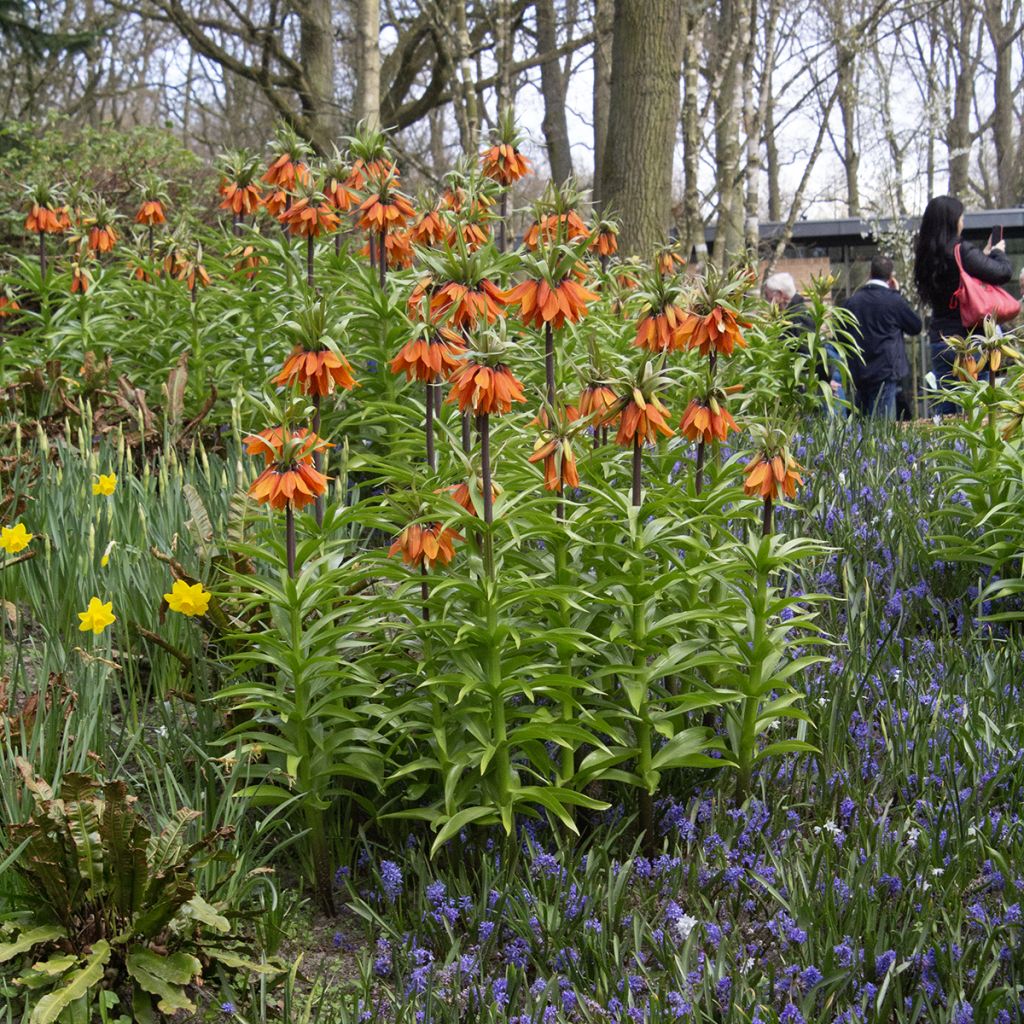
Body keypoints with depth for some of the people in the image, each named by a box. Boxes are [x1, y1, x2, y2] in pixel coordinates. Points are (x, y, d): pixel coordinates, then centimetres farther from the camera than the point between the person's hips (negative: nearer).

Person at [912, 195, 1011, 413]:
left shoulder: (926, 255, 9)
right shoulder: (962, 252, -14)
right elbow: (1003, 273, -16)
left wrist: (985, 254, 19)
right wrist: (998, 253, 4)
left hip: (939, 339, 7)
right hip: (967, 338, -7)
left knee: (944, 409, 9)